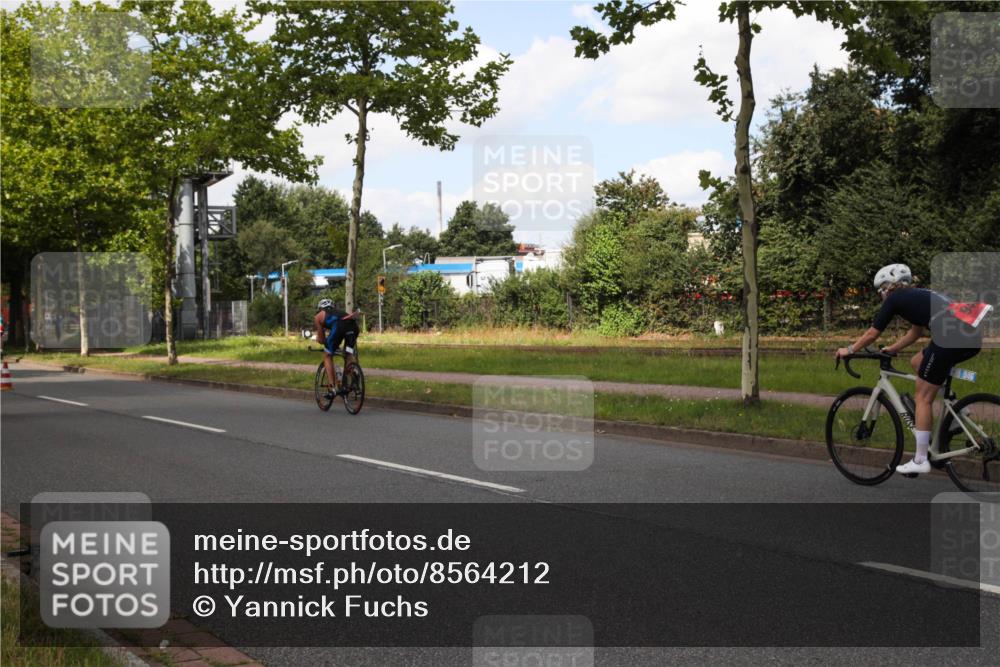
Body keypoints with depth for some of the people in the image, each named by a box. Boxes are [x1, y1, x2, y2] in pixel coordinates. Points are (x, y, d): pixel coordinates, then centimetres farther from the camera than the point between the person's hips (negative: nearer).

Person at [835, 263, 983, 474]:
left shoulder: (894, 299, 8)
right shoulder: (918, 295, 30)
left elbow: (872, 334, 15)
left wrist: (849, 350, 28)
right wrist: (892, 348, 46)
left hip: (951, 339, -8)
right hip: (972, 339, 8)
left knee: (922, 398, 2)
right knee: (917, 363, 28)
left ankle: (920, 461, 5)